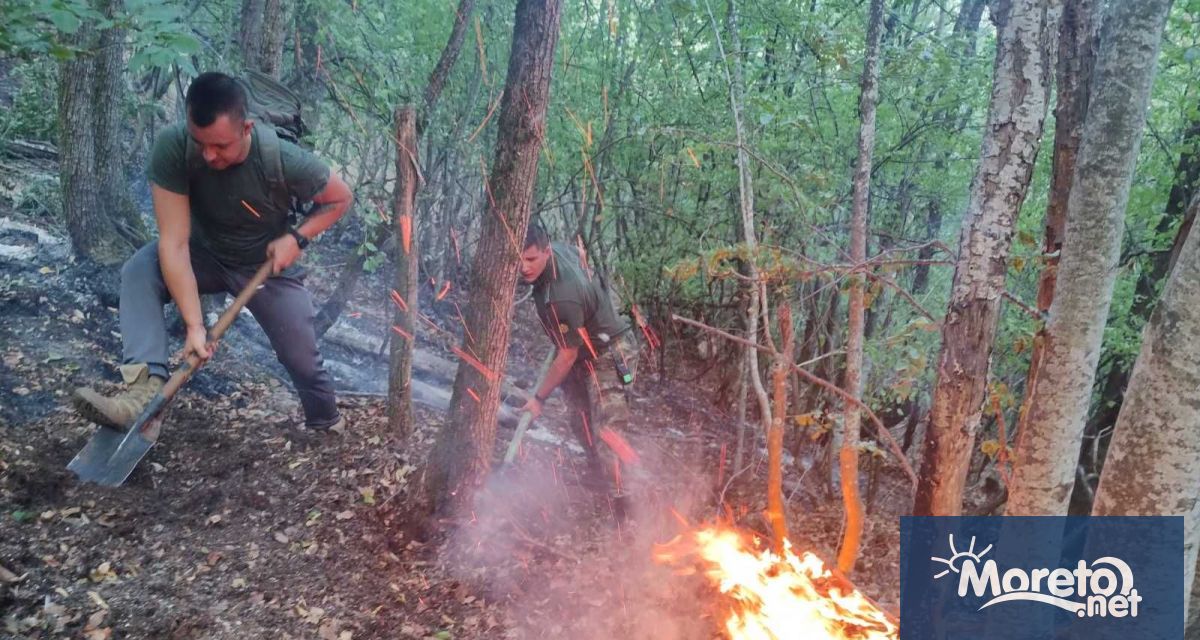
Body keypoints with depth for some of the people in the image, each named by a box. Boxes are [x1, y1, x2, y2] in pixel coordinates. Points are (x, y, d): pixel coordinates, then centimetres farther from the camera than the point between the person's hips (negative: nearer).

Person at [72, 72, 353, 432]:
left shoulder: (283, 160, -34)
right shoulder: (172, 148, -32)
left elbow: (340, 198, -13)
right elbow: (174, 244, -33)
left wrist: (296, 237, -26)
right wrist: (194, 324, -38)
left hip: (268, 265, -1)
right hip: (205, 253, 1)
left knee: (302, 361, 5)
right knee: (138, 272, -28)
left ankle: (327, 425, 36)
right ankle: (146, 387, -36)